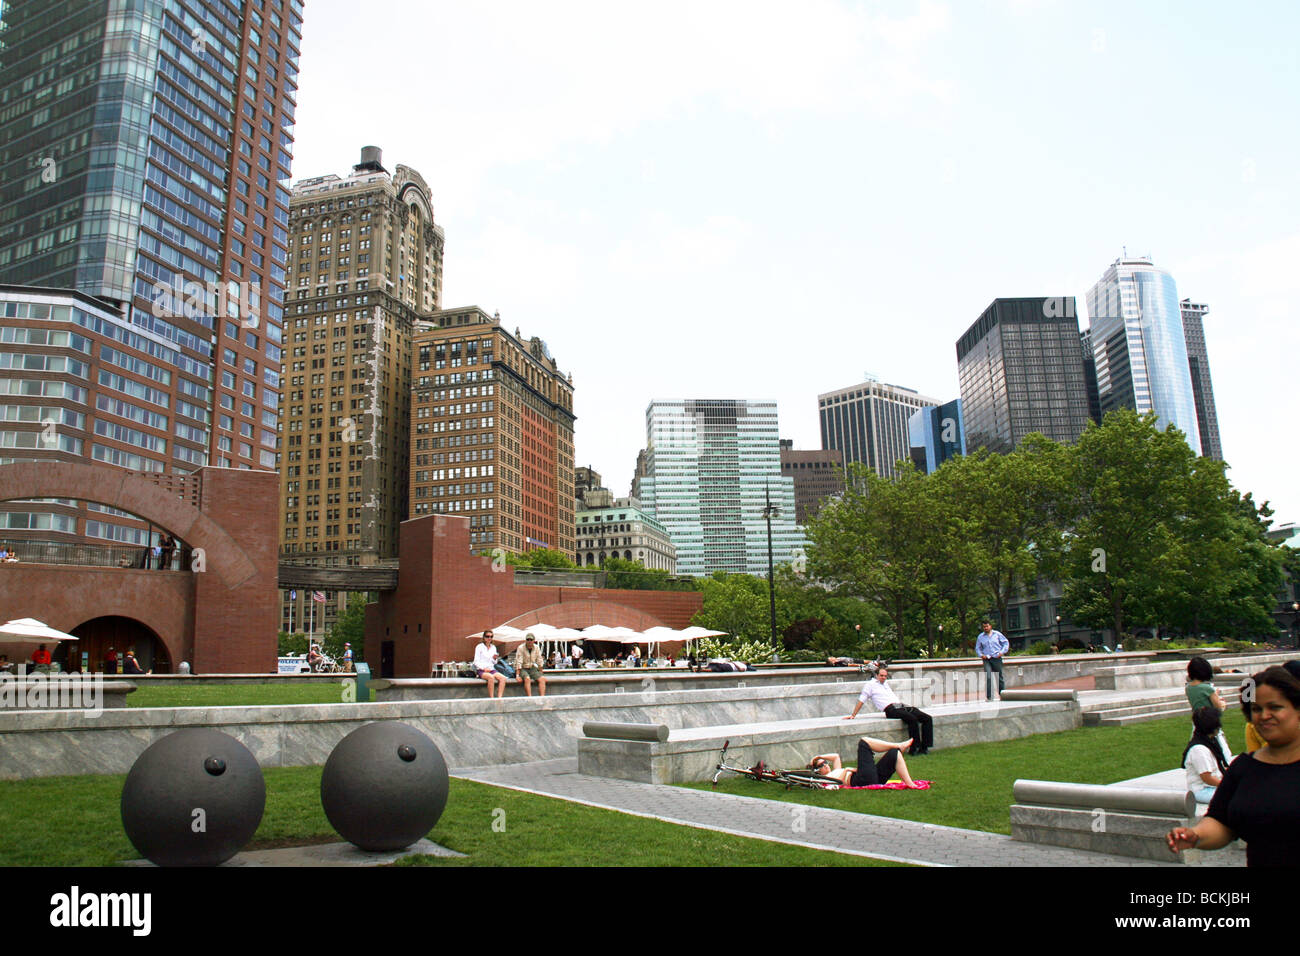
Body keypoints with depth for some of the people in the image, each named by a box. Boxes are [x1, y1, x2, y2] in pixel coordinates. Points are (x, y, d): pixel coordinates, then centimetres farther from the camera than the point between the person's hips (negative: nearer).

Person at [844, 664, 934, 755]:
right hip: (890, 709, -8)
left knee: (927, 718, -9)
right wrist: (853, 715, 1)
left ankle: (924, 748, -10)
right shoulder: (870, 684, 7)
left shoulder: (885, 684, 29)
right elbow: (861, 701, 4)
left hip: (901, 706, 8)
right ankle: (914, 749, -28)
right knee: (912, 719, -33)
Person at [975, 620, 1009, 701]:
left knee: (999, 677, 8)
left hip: (996, 658, 0)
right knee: (988, 678, -13)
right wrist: (981, 655, -1)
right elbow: (977, 648, 17)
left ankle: (1002, 695, 22)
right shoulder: (980, 636, 7)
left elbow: (1006, 643, 9)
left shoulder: (997, 634, 4)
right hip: (986, 660, 0)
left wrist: (1001, 652, -3)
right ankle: (989, 697, -12)